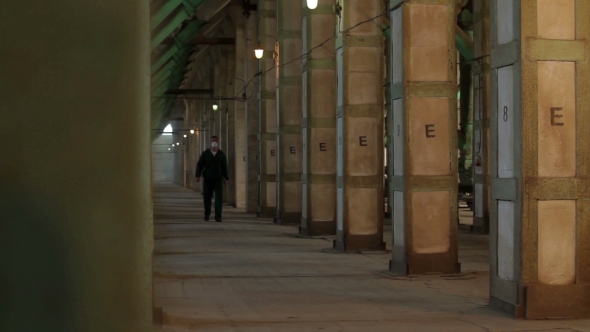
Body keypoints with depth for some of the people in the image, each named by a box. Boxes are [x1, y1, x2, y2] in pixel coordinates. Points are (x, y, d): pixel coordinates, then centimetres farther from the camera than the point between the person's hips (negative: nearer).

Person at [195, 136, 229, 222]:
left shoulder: (222, 154, 6)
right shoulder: (205, 153, 3)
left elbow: (224, 167, 10)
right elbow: (200, 165, 0)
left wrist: (226, 177, 9)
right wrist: (198, 175, -13)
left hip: (218, 179, 0)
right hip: (207, 179, 0)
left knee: (219, 198, -10)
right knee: (207, 197, 6)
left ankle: (218, 216, -8)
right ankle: (207, 214, 26)